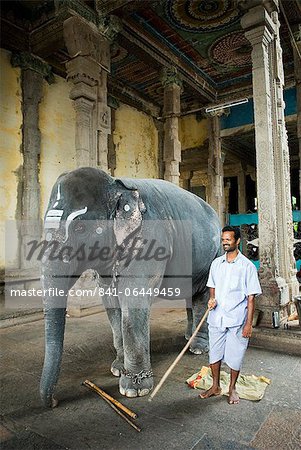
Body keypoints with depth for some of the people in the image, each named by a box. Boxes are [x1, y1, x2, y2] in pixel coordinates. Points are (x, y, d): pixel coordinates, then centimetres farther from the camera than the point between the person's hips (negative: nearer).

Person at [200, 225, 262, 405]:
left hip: (236, 320, -4)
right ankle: (216, 387, 34)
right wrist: (212, 299, -5)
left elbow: (251, 297, -9)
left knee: (235, 356, 10)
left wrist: (249, 323, -11)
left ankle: (232, 389, 33)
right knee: (214, 353, 14)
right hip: (216, 318, 4)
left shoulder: (247, 266, -9)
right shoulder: (216, 263, 4)